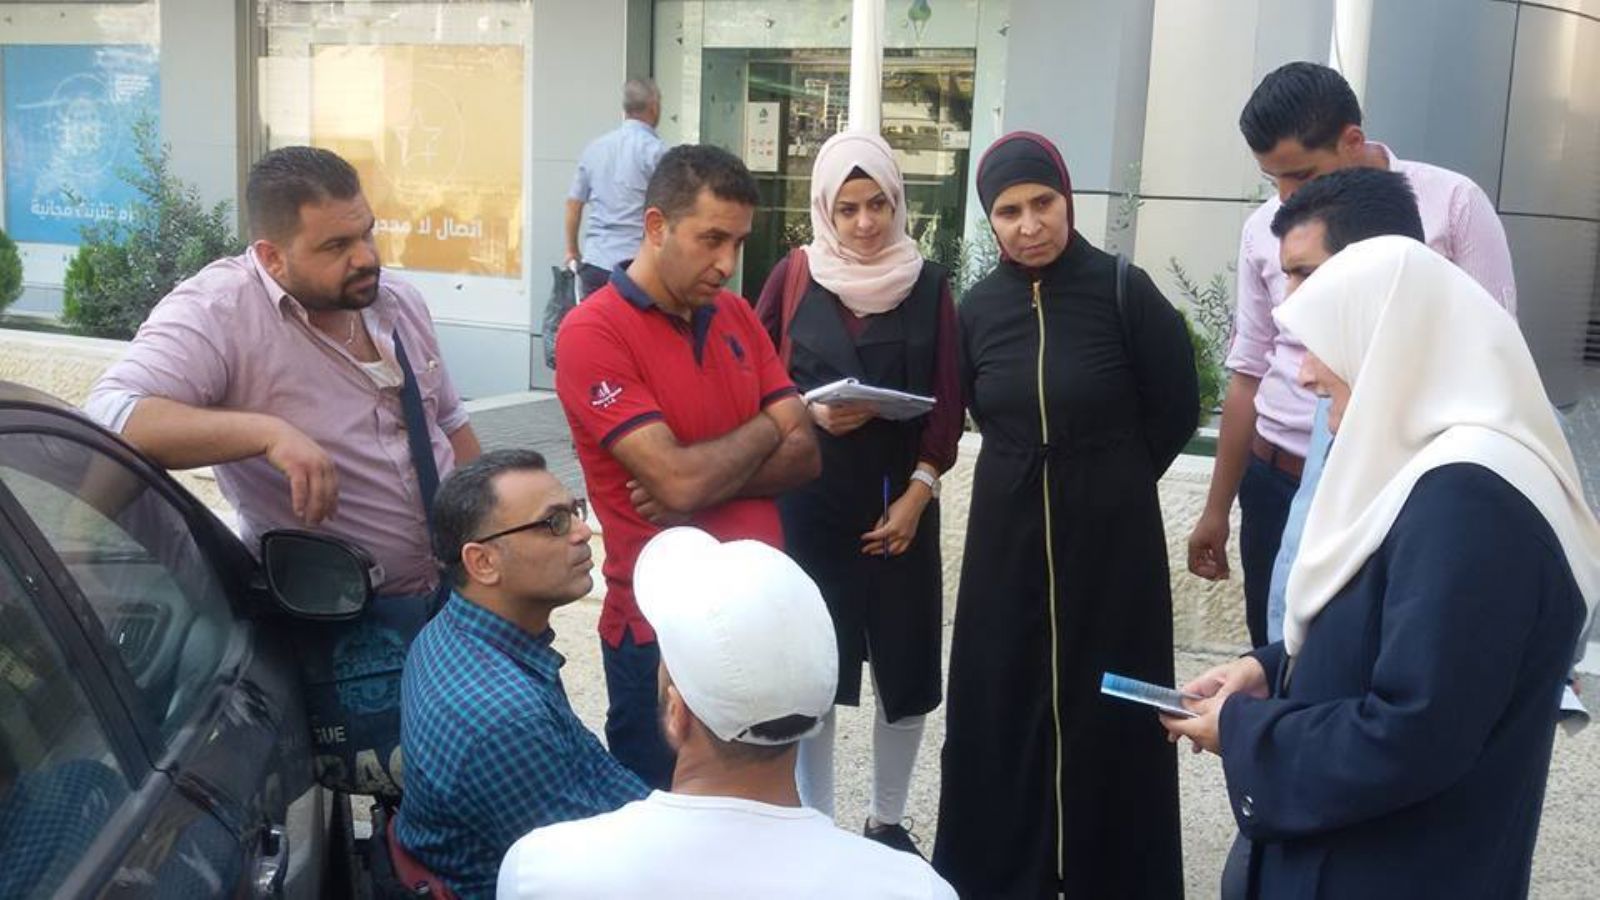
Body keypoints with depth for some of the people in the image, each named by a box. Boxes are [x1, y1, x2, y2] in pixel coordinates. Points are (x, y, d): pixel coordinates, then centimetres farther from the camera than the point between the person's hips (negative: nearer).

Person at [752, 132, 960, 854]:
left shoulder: (929, 284, 3)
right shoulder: (795, 275, 0)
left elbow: (948, 404, 1)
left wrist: (917, 493, -8)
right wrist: (809, 412, -16)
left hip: (899, 501, 1)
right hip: (808, 500, -1)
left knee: (907, 666, 4)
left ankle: (888, 820, 24)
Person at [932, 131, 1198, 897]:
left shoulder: (1123, 290, -11)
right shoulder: (978, 307, 0)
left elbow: (1175, 409, -3)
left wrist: (1109, 481, 5)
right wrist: (1031, 470, 9)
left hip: (1110, 535, -3)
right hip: (1007, 533, 4)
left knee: (1107, 711, 6)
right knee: (1002, 705, 10)